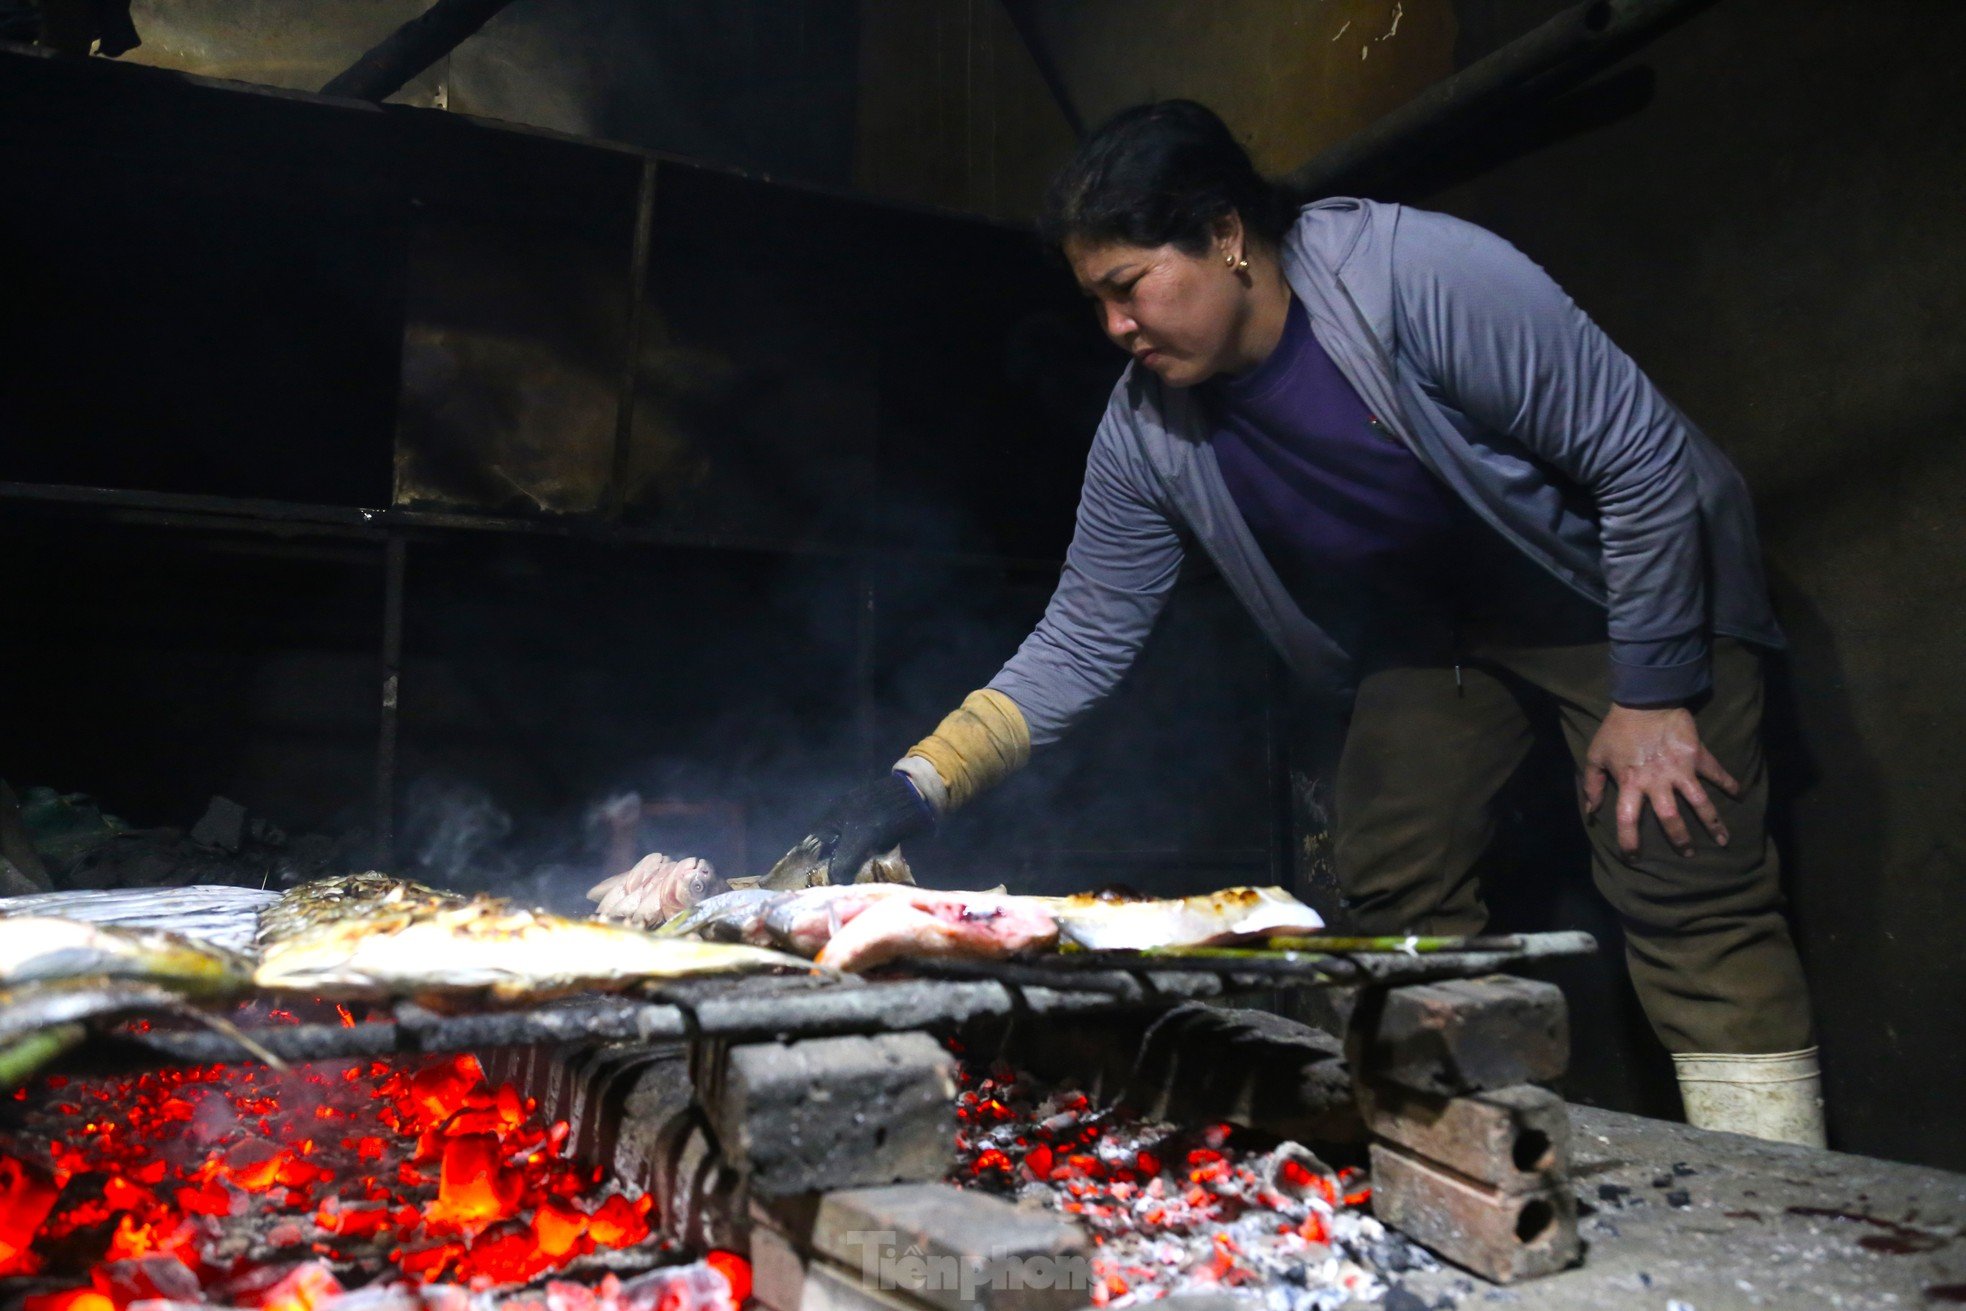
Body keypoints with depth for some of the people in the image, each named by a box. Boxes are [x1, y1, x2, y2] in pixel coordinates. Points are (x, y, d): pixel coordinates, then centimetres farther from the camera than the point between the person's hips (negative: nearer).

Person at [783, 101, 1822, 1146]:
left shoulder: (1426, 278, -32)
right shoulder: (1145, 431, -15)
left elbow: (1643, 457, -24)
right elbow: (1080, 645, -10)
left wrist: (1651, 696, -22)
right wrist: (914, 787, -19)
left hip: (1622, 587, -4)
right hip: (1432, 628, 5)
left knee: (1686, 893, -13)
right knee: (1391, 898, 2)